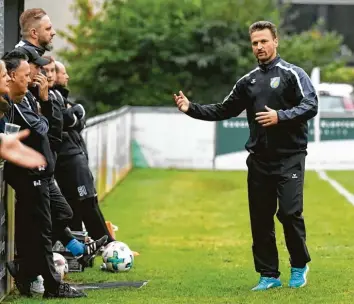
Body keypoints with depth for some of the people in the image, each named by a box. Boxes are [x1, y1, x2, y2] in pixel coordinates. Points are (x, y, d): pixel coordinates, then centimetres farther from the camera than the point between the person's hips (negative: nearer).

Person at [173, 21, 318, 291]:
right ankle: (269, 275, 14)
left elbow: (310, 106, -12)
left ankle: (299, 266, 8)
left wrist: (280, 116, -23)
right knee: (260, 219, 4)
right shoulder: (248, 82, 15)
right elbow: (223, 111, 20)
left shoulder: (293, 74, -2)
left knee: (290, 212, -13)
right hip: (259, 160, 5)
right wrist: (191, 108, 10)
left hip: (289, 158, -5)